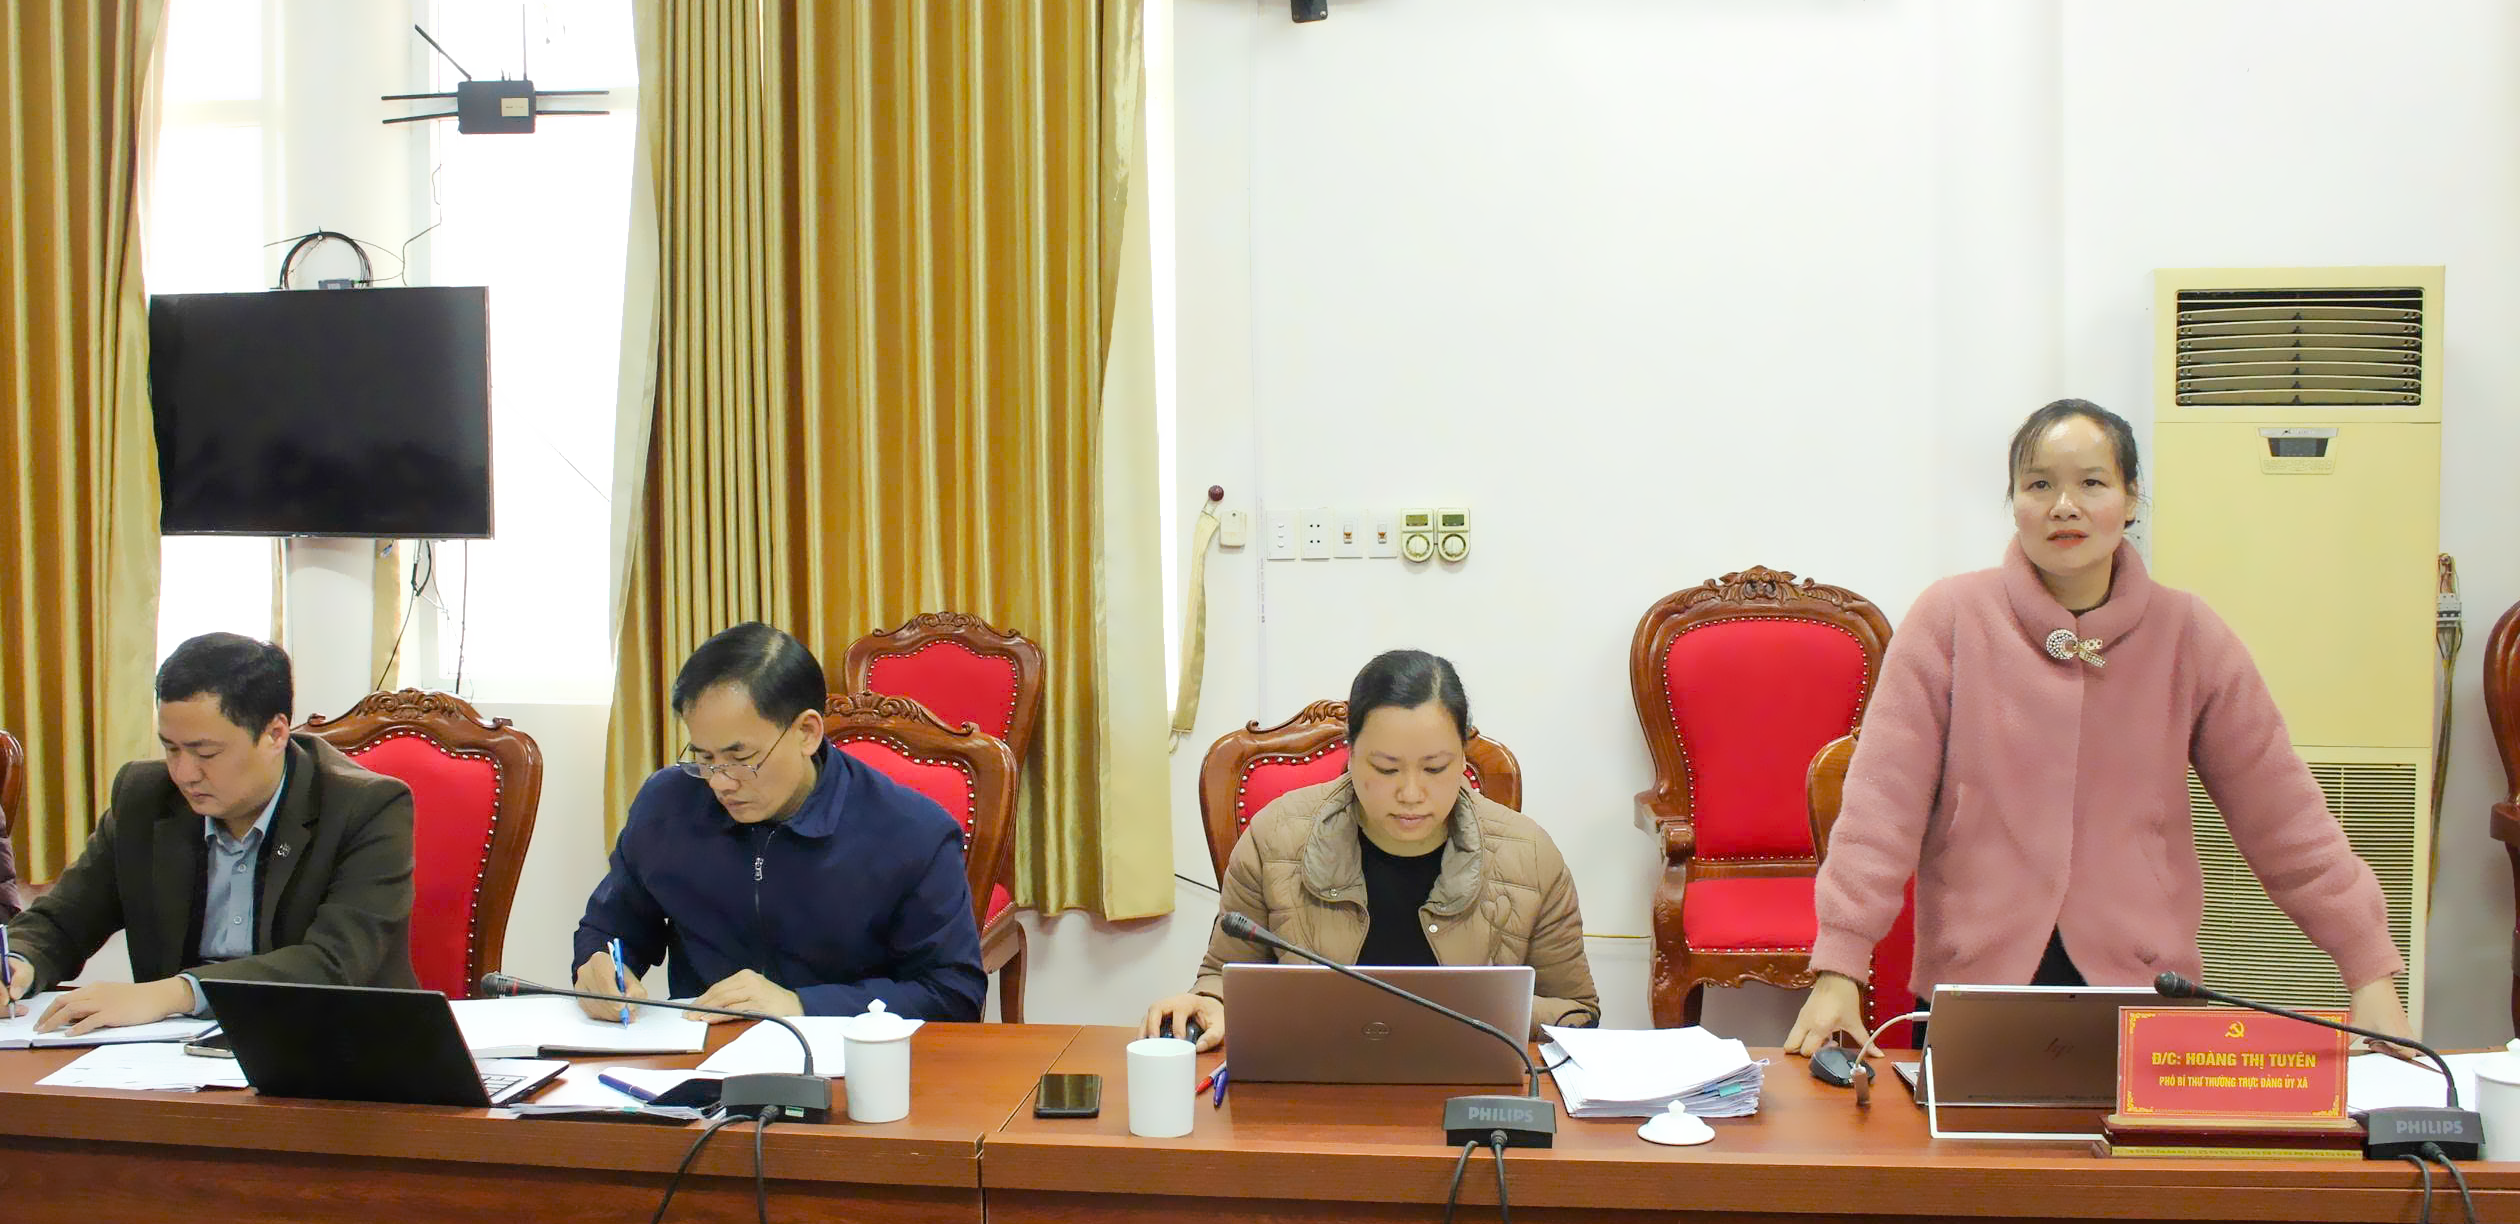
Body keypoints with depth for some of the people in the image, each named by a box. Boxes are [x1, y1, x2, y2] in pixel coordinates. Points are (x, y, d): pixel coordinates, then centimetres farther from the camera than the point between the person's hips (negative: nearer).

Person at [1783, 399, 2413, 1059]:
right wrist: (1838, 972, -14)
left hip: (2144, 985, 1)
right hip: (1973, 981, -1)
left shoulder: (2188, 635, 2)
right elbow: (1882, 806, -7)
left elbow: (2283, 819, 5)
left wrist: (2372, 974, 1)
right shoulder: (1949, 619, -3)